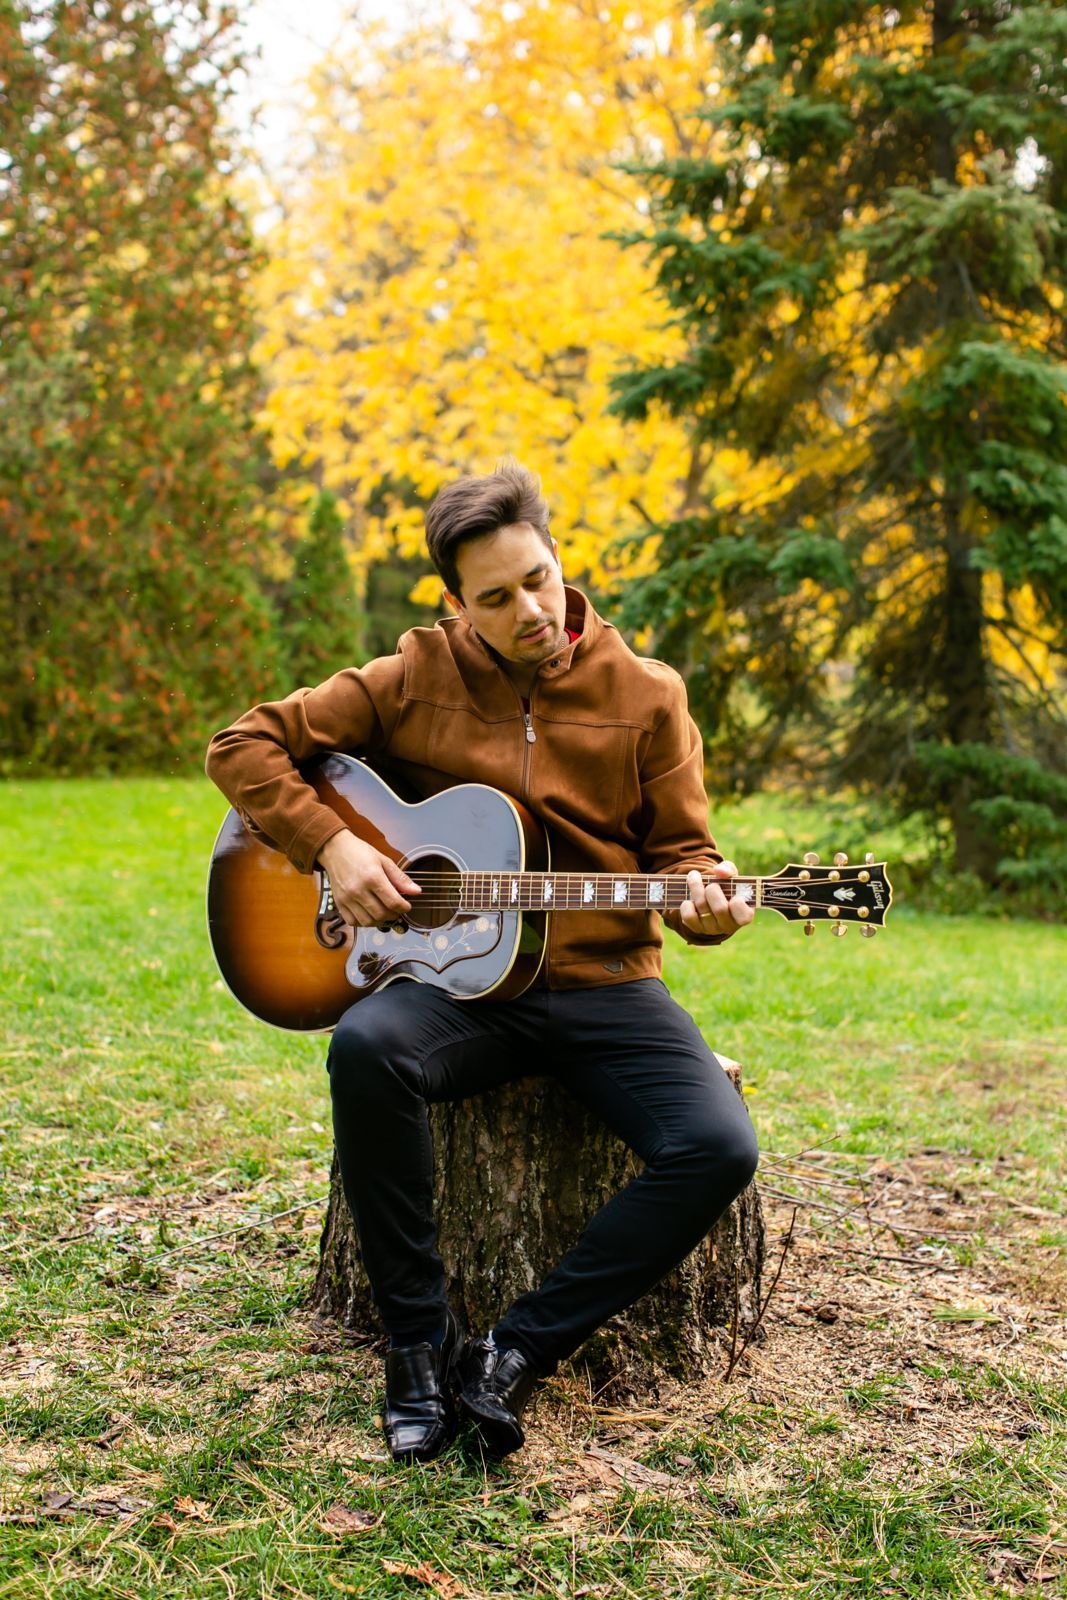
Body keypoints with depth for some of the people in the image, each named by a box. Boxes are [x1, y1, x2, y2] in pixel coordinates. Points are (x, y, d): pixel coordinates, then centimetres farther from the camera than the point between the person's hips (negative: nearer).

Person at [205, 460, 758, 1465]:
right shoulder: (416, 678, 3)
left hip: (602, 984, 1)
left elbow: (680, 847, 8)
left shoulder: (646, 696, 4)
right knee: (367, 1046, -35)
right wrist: (332, 845, -10)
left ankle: (519, 1352, -11)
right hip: (460, 978, 0)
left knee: (718, 1147, -25)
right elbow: (244, 745, 5)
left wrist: (703, 903, -15)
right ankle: (421, 1344, -18)